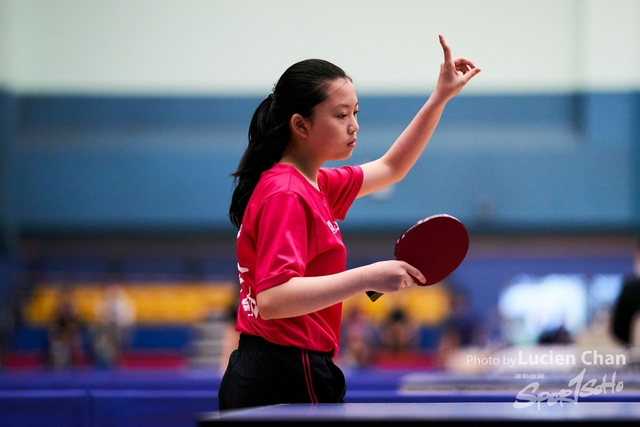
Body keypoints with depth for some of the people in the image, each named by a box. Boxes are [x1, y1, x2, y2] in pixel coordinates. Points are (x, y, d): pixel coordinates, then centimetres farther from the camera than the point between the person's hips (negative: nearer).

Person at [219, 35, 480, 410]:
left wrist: (441, 96, 25)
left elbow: (391, 168, 31)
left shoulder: (315, 185, 15)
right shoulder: (286, 195, -16)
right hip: (288, 379, -10)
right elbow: (271, 299, -28)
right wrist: (369, 277, -29)